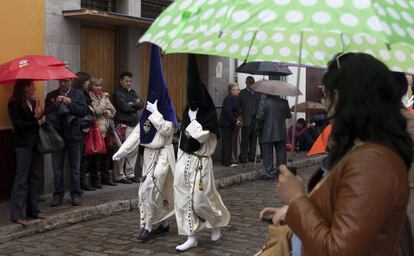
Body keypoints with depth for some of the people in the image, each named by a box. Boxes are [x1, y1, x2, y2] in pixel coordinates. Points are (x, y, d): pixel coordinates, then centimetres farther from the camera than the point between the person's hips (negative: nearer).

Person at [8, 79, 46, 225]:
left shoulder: (33, 101, 14)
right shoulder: (15, 104, -7)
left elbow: (41, 119, 10)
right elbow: (19, 125, -14)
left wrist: (39, 114, -10)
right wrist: (37, 122, -8)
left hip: (35, 143, 7)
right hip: (23, 144, -7)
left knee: (35, 177, 9)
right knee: (22, 178, -6)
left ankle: (33, 210, 17)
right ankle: (17, 215, -3)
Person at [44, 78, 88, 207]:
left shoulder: (79, 94, 5)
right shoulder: (51, 95, 7)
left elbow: (83, 111, -6)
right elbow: (46, 113, 0)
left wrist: (70, 103, -17)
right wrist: (55, 104, -14)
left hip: (73, 135, -1)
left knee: (75, 167, 5)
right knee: (57, 167, 4)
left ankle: (76, 194, 13)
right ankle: (58, 194, 13)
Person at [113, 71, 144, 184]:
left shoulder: (132, 92, 19)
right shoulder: (118, 94, -5)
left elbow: (141, 105, 8)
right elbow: (125, 107, -17)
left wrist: (132, 104, -9)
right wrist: (135, 106, -1)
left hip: (134, 125, 8)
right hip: (123, 126, -8)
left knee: (133, 151, 9)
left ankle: (130, 174, 18)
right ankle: (119, 176, 1)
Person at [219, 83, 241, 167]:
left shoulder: (233, 98, 16)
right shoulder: (229, 98, -16)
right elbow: (228, 112, -24)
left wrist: (237, 120, 7)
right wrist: (236, 121, -21)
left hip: (229, 124, 10)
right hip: (227, 124, -10)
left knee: (226, 143, 14)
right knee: (228, 143, -8)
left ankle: (225, 161, 20)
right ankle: (227, 162, -6)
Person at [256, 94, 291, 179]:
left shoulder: (264, 101, -12)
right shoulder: (284, 102, -1)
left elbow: (260, 117, -16)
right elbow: (289, 115, 8)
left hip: (267, 134, -3)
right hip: (281, 134, 3)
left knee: (268, 154, 5)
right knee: (281, 153, 12)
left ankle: (270, 174, 6)